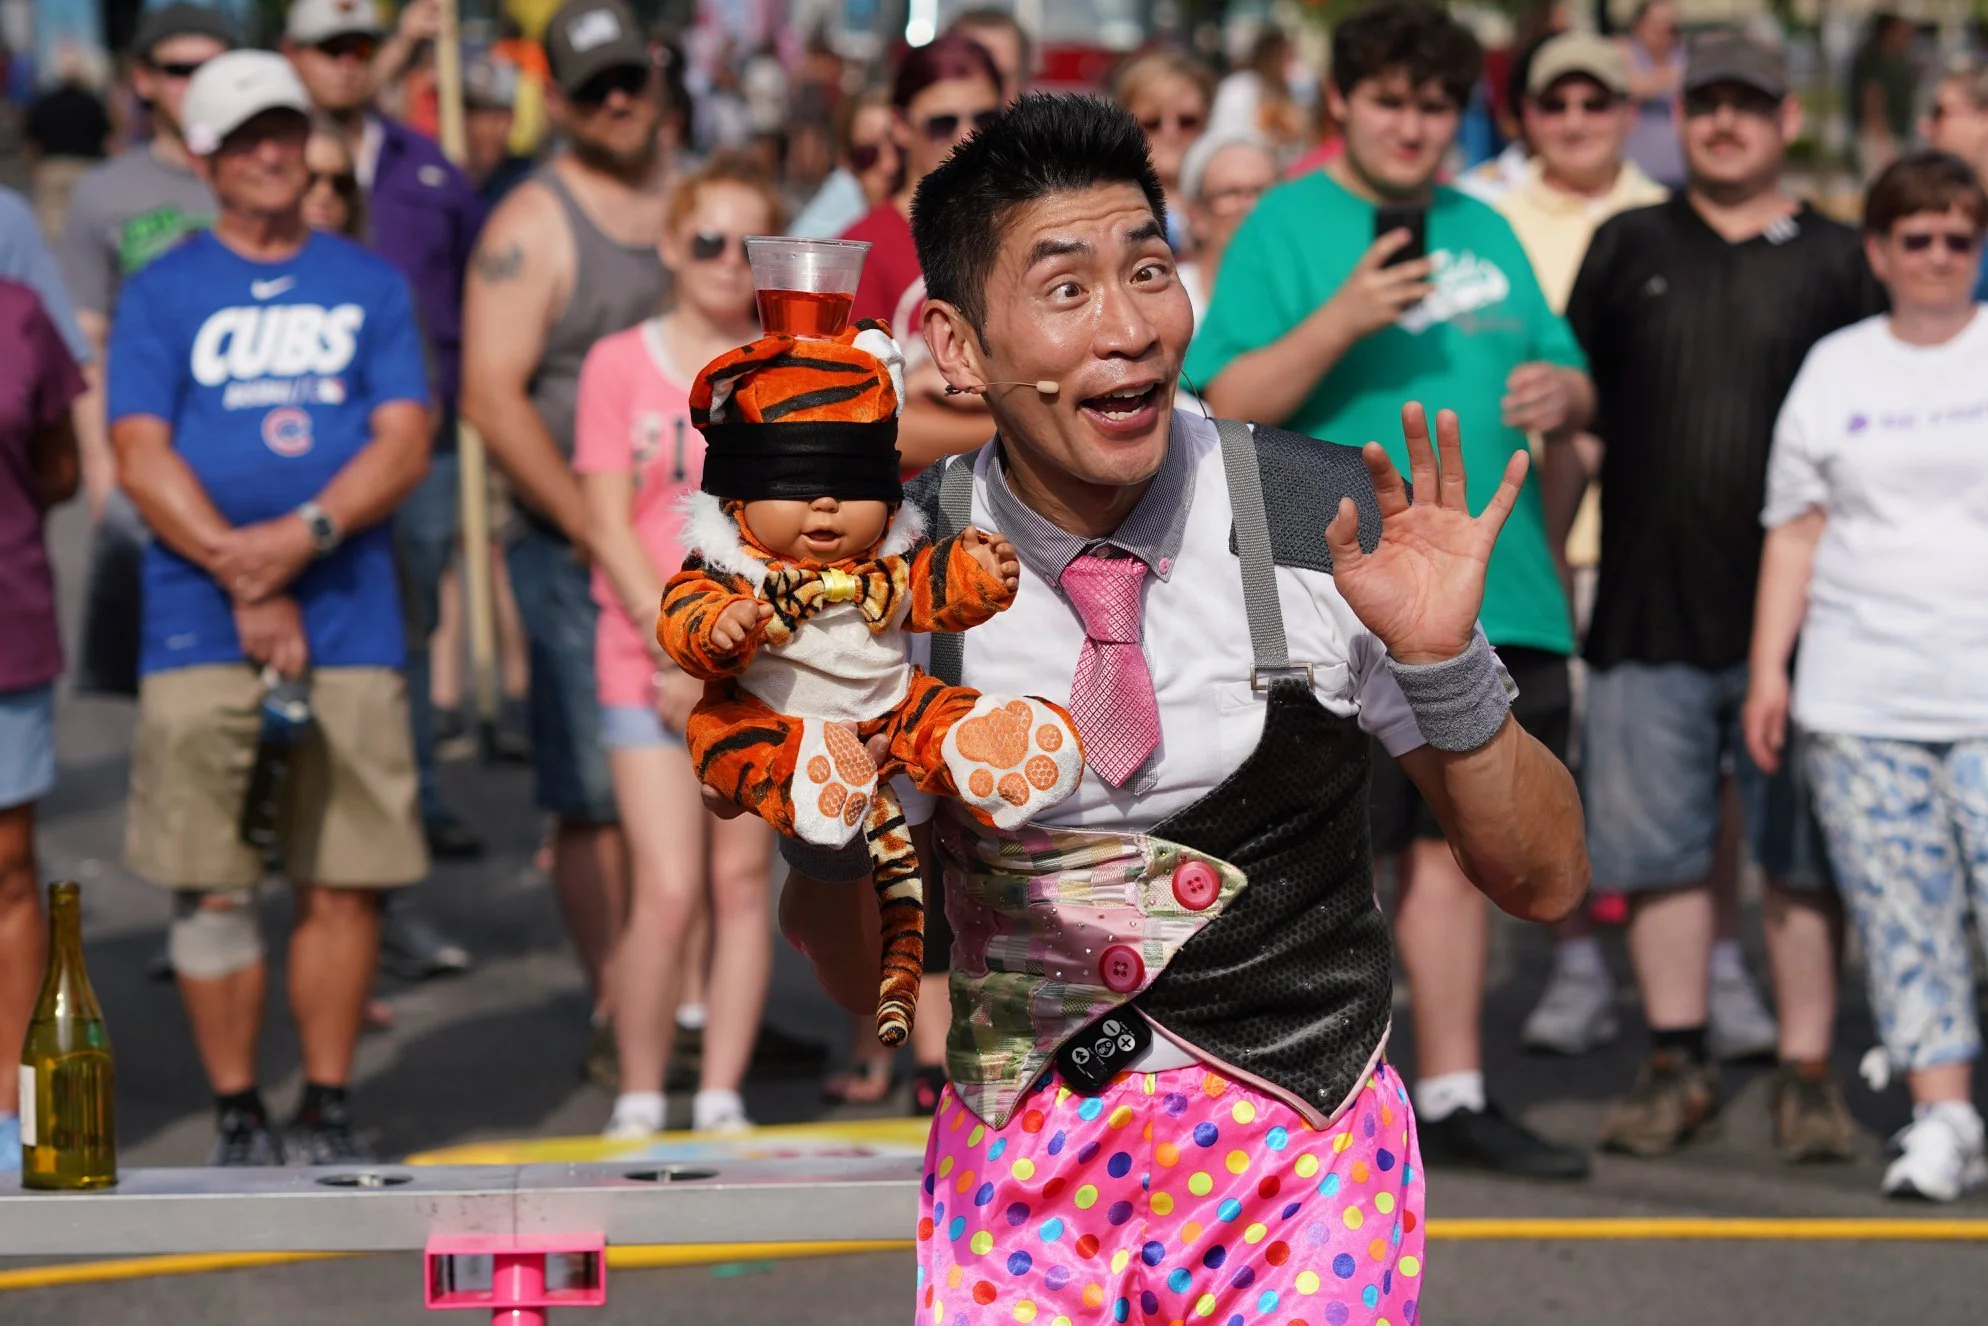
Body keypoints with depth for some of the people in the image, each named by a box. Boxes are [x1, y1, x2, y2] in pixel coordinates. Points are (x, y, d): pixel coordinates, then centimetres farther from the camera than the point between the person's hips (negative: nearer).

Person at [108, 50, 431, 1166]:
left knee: (347, 882, 0)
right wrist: (243, 579, -11)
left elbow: (405, 443, 2)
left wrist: (303, 536, -13)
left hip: (350, 619, 1)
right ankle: (238, 1113, 7)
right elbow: (143, 458, -1)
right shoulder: (162, 293, 7)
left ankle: (328, 1107, 11)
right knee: (214, 886, -2)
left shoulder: (370, 286, 11)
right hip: (201, 626, -1)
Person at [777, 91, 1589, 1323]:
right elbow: (863, 970, 4)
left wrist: (1445, 662, -23)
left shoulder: (1329, 525, -11)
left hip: (1301, 1164, -1)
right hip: (1018, 1165, 1)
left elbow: (1545, 880, -7)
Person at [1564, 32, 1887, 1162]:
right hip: (1649, 607, 1)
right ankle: (1678, 1065, 14)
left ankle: (1807, 1072, 7)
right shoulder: (1629, 249, 10)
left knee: (1803, 853, 0)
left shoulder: (1835, 262, 6)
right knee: (1660, 847, 4)